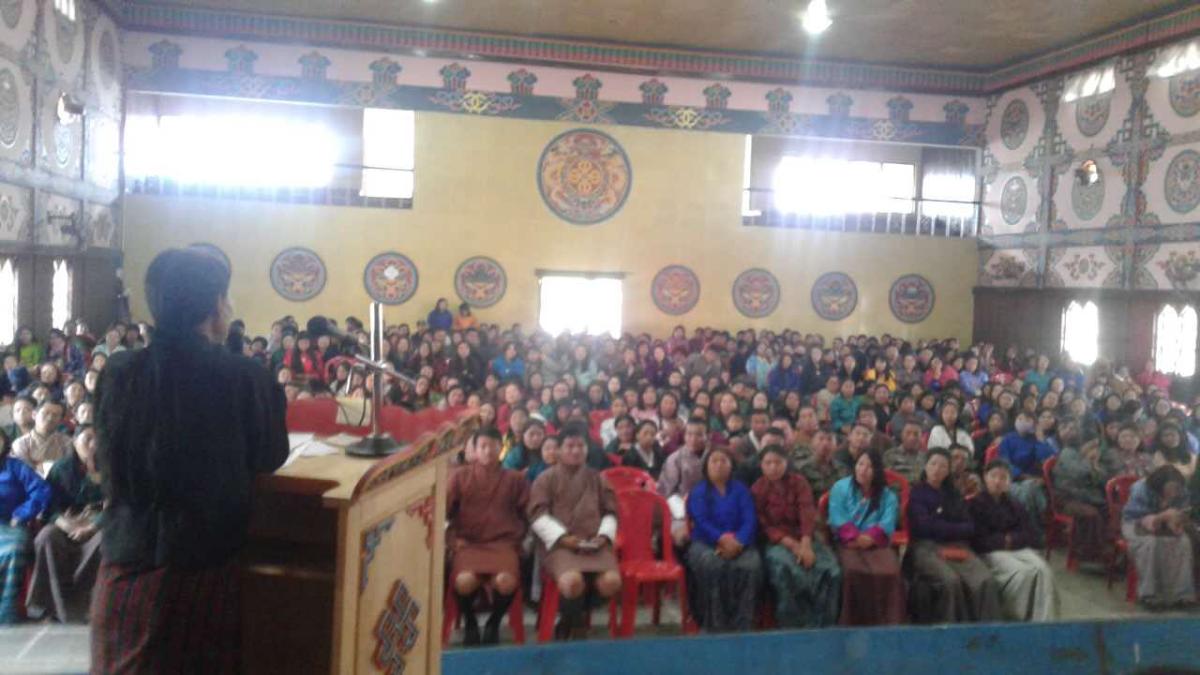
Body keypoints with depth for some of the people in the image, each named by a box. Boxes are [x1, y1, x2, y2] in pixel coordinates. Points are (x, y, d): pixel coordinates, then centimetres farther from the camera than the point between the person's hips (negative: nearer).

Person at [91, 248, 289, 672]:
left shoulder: (118, 372, -5)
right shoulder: (246, 378, -15)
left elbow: (105, 464, 10)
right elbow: (270, 458, 0)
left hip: (125, 567, 3)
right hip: (203, 573, -3)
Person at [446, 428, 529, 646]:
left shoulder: (514, 479, 14)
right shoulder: (460, 476, 12)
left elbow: (526, 513, 15)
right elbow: (444, 510, 12)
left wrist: (516, 538, 3)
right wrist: (454, 537, 2)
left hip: (503, 543, 0)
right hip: (468, 542, 0)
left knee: (506, 581, -32)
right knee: (465, 581, -33)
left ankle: (494, 623, 3)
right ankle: (469, 622, 3)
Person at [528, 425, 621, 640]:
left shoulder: (597, 479, 22)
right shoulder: (546, 479, 11)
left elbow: (610, 513, 19)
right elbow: (538, 516, 0)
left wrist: (604, 536, -1)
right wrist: (562, 537, -13)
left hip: (595, 544, 4)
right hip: (559, 544, -3)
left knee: (612, 581, -27)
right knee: (572, 580, -36)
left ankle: (575, 618, 5)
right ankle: (573, 625, -1)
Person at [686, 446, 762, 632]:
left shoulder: (740, 490, 16)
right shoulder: (698, 491, 11)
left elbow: (750, 520, 3)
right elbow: (701, 522, -4)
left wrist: (737, 542, -17)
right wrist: (722, 539, -21)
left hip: (739, 543, 2)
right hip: (705, 543, -2)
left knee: (752, 565, -31)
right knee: (712, 566, -36)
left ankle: (742, 625, -24)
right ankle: (714, 625, -27)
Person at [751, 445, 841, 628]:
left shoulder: (799, 482, 7)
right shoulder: (758, 489, 3)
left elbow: (807, 513, -7)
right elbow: (764, 526, -4)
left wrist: (805, 545, -23)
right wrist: (792, 544, -18)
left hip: (804, 539, 3)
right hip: (776, 542, -2)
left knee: (830, 570, -25)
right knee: (785, 570, -35)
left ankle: (821, 625, -12)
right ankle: (795, 626, -20)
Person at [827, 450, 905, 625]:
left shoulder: (888, 495, 16)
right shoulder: (841, 487, 14)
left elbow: (887, 524, -1)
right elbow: (837, 517, 0)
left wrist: (868, 538, -19)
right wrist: (855, 537, -16)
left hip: (876, 544, 1)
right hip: (848, 543, -1)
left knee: (889, 572, -31)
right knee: (854, 571, -33)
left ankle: (887, 623, -24)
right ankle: (853, 624, -25)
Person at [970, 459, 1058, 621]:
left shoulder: (1014, 506, 23)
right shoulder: (974, 504, 8)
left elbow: (1030, 535, 12)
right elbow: (977, 539, -1)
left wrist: (1011, 539, -6)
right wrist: (1002, 540, -7)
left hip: (1018, 548, 5)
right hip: (990, 552, -5)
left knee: (1043, 570, -27)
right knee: (1023, 572, -33)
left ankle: (1044, 621, -31)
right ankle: (1018, 618, -23)